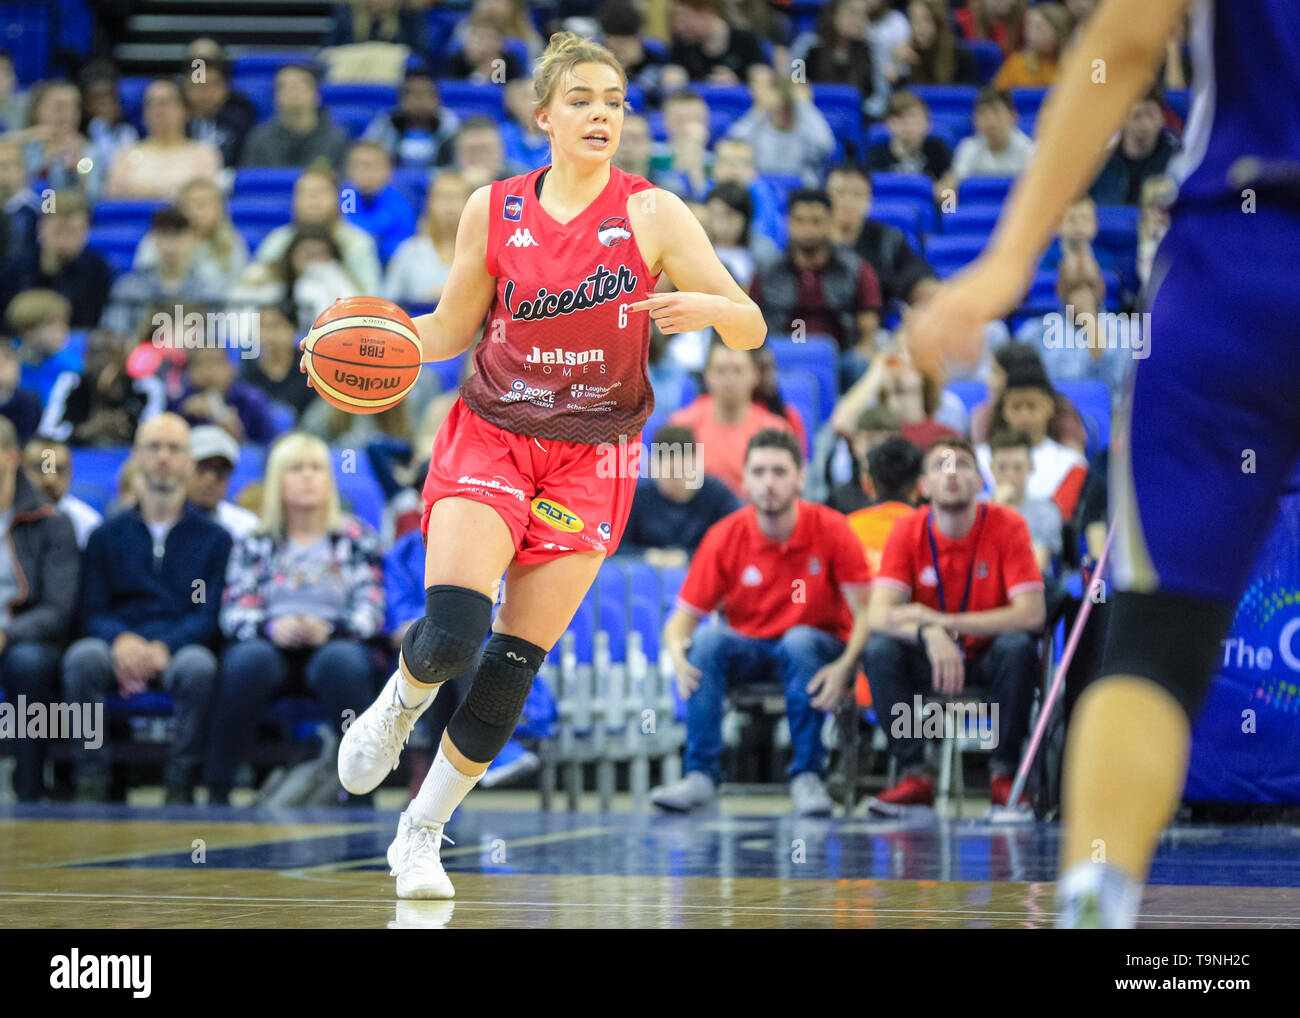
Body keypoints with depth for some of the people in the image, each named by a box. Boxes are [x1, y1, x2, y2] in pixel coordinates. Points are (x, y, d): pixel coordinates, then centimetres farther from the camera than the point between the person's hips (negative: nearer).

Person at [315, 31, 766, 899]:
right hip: (490, 436, 0)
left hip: (591, 458, 0)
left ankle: (424, 832, 18)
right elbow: (454, 329, 10)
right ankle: (400, 703, 16)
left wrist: (708, 307, -31)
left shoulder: (652, 215, -7)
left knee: (518, 661, 0)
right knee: (452, 632, -20)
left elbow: (750, 331, -9)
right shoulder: (492, 210, -2)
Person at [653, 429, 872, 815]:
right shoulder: (724, 537, -8)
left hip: (814, 649, -2)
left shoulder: (830, 530, -12)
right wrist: (677, 653, -30)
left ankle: (807, 775, -27)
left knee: (799, 641, -35)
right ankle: (701, 775, -29)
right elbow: (684, 617, -6)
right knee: (708, 639, -29)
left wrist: (845, 666, -35)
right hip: (747, 649, 2)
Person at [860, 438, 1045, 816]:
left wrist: (945, 621, -28)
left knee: (1018, 647, -33)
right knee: (878, 649, -26)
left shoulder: (1007, 525, -13)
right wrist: (928, 634, -40)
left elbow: (1031, 613, -22)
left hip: (989, 657, -1)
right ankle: (913, 774, -23)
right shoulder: (908, 530, -9)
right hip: (928, 658, 2)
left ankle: (1004, 773, -22)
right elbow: (877, 615, -18)